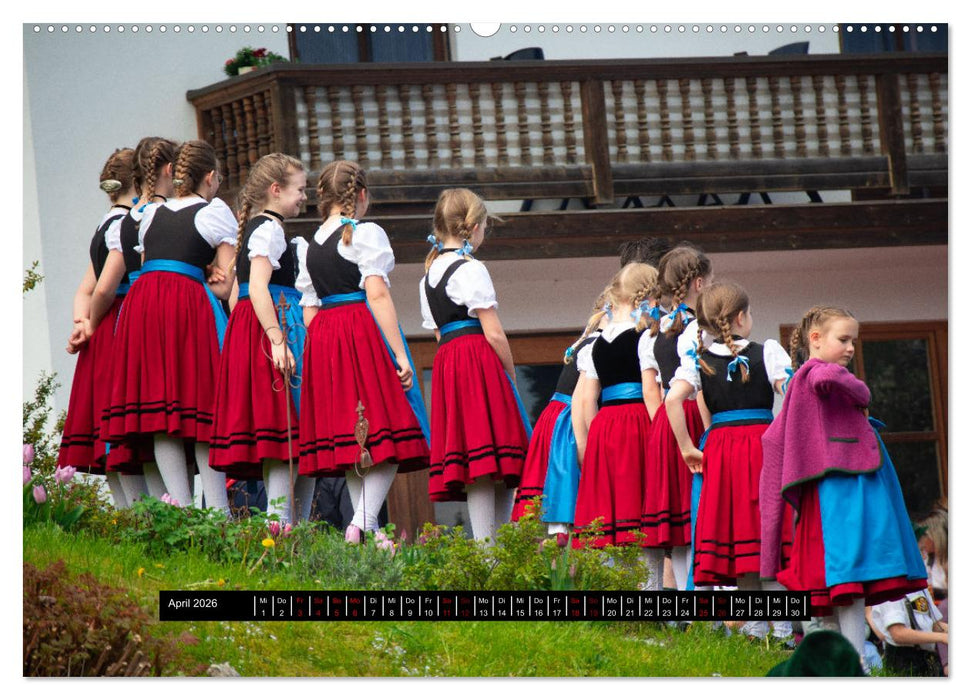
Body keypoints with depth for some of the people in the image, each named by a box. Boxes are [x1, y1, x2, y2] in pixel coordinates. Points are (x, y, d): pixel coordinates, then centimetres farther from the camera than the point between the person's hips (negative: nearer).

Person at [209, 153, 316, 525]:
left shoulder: (252, 229, 21)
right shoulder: (269, 229, -8)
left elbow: (238, 292, 23)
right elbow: (258, 288, -20)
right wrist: (278, 340, -27)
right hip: (269, 326, -10)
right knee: (283, 431, -14)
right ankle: (281, 522, -19)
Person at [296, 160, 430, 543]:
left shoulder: (309, 247, 15)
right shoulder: (366, 234, -4)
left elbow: (309, 309, 13)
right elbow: (377, 295, -12)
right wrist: (400, 355, -14)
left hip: (322, 340, 7)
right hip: (365, 332, -7)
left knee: (349, 442, 9)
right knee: (385, 437, -8)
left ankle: (361, 523, 7)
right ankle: (364, 523, -21)